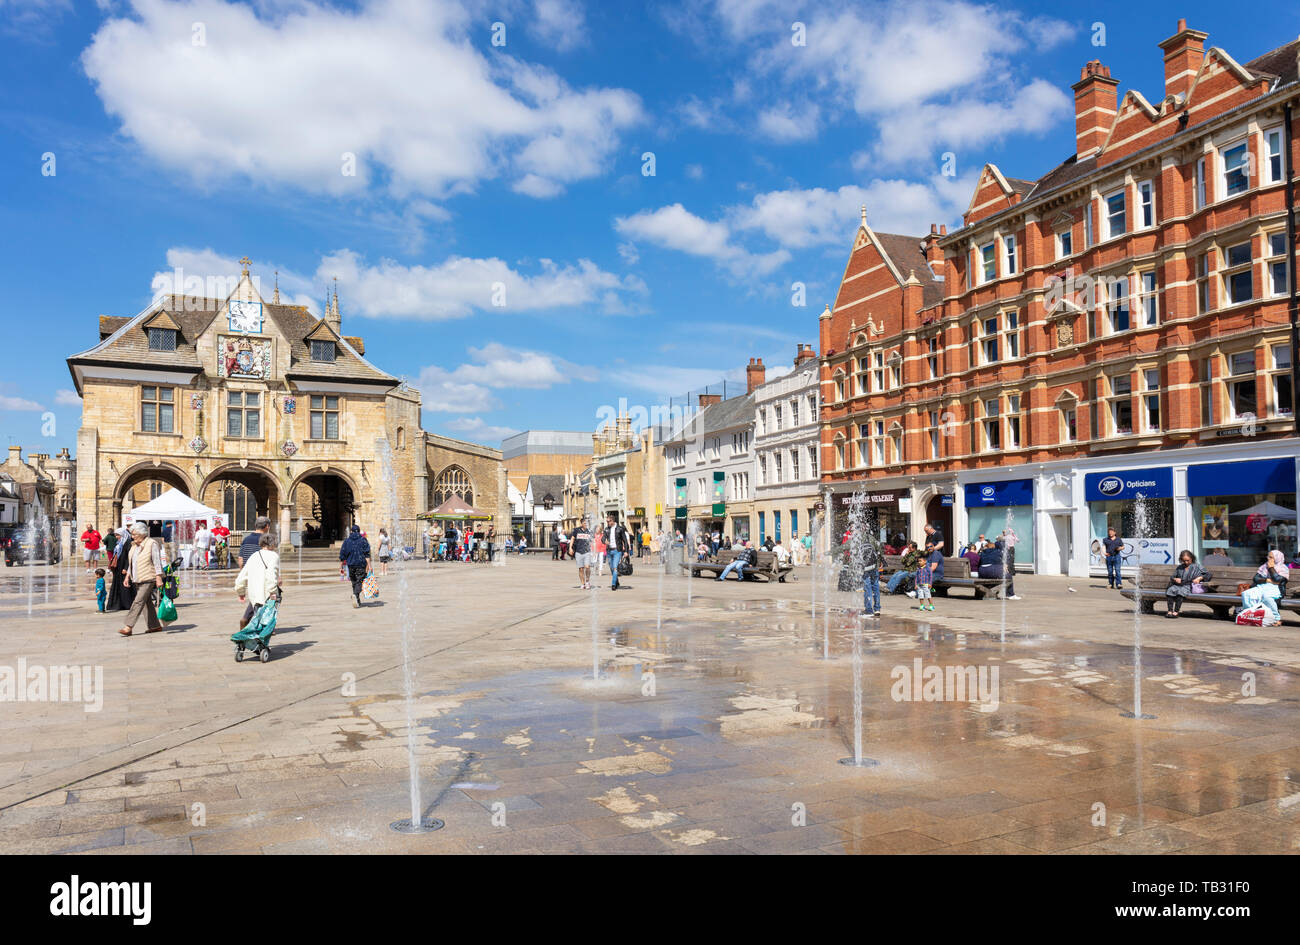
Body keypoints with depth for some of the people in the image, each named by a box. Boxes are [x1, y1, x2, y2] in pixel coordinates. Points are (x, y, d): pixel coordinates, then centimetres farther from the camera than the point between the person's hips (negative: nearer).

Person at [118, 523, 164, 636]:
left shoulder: (152, 544, -10)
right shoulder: (135, 546, 14)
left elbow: (157, 562, -15)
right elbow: (131, 563, 22)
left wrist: (159, 578, -20)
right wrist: (127, 577, 14)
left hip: (148, 580, -8)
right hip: (137, 580, 9)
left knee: (138, 602, -13)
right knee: (147, 603, 10)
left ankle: (128, 627, -15)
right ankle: (155, 625, 16)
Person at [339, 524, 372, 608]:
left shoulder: (347, 540, 6)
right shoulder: (363, 540, -1)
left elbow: (342, 555, 7)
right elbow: (367, 553, -9)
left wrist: (341, 565, 13)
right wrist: (368, 565, -12)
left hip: (351, 565, 3)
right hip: (361, 564, -3)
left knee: (354, 582, 15)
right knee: (359, 581, -4)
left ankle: (357, 601, 20)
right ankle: (355, 595, -31)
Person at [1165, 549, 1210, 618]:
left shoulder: (1197, 567, 13)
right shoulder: (1179, 568, 24)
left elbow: (1208, 575, 9)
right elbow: (1172, 577, 26)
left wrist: (1199, 578, -8)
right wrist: (1175, 579, 2)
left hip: (1189, 586, -4)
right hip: (1178, 585, 4)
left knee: (1181, 591, -38)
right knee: (1170, 590, -31)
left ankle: (1176, 612, -42)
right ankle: (1169, 611, -36)